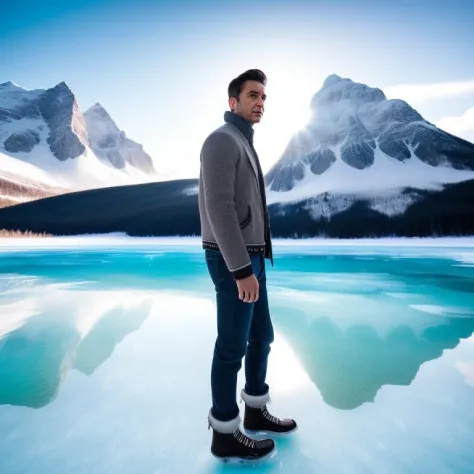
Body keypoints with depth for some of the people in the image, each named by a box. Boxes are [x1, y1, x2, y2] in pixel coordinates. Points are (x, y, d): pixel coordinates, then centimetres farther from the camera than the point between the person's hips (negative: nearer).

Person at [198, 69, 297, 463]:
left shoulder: (245, 145, 22)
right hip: (233, 260, -10)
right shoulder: (222, 140, -10)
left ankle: (257, 411, 34)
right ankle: (226, 434, 18)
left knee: (262, 335, 17)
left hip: (250, 256, 10)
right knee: (233, 346, 0)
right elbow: (219, 209, -21)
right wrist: (241, 270, -23)